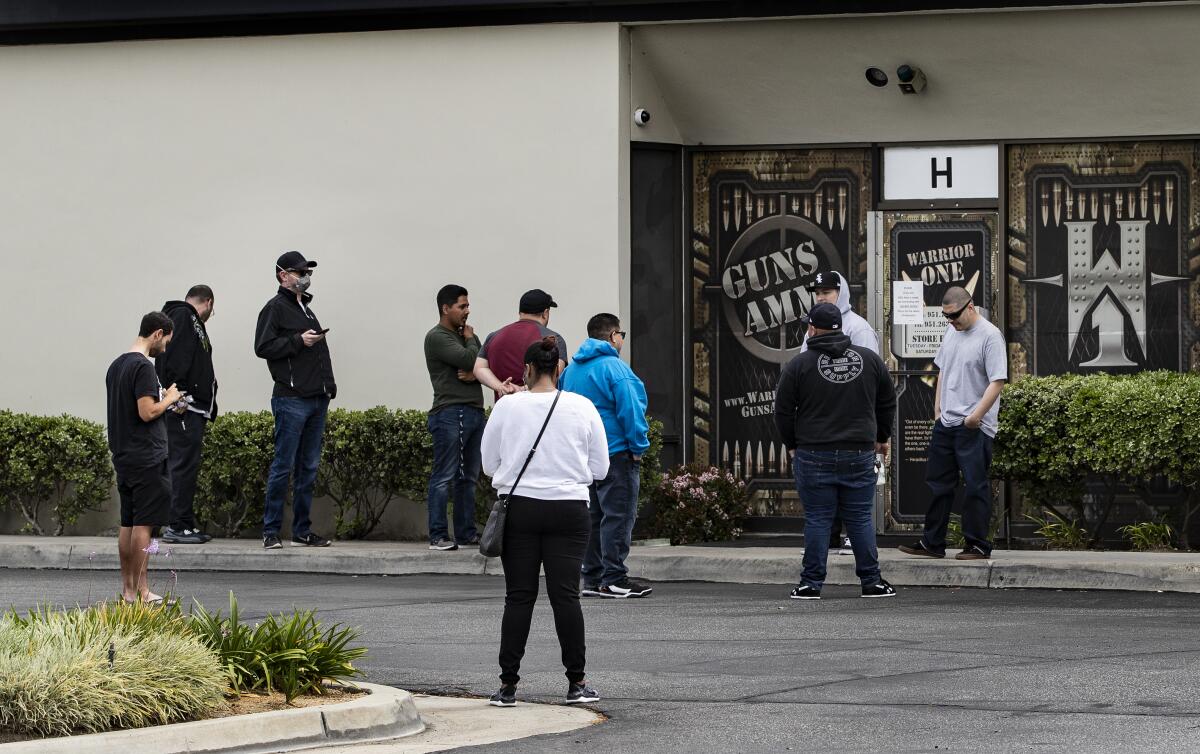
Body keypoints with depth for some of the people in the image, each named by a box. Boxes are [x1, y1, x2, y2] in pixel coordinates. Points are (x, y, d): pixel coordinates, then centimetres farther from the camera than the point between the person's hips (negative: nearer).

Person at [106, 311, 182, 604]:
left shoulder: (116, 365, 15)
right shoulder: (143, 367, -15)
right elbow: (147, 412, -21)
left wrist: (163, 400, 18)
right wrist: (169, 399, -4)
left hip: (123, 456, 9)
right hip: (147, 457, -9)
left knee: (128, 522, 12)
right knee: (144, 524, -6)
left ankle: (128, 588, 15)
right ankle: (140, 590, -6)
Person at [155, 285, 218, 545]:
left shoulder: (194, 325, 25)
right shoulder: (182, 317, -4)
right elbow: (173, 358, -18)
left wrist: (208, 412, 17)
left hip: (192, 409, 10)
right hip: (183, 407, -10)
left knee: (186, 465, 11)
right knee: (184, 464, -10)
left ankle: (186, 525, 13)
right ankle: (177, 526, -10)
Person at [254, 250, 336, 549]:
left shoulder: (306, 309, 22)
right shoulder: (276, 308, -3)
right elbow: (262, 347, -13)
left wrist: (329, 384, 17)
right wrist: (299, 341, -16)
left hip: (317, 400, 8)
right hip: (291, 399, -8)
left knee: (308, 468, 9)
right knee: (284, 466, -7)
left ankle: (302, 530, 14)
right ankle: (271, 531, -3)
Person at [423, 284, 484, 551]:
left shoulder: (464, 335, 21)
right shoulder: (437, 337, -5)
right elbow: (469, 359, -17)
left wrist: (474, 374, -9)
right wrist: (470, 339, 3)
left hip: (474, 412, 8)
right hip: (451, 412, -8)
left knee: (468, 477, 9)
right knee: (444, 477, -9)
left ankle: (466, 532, 13)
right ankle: (438, 536, -10)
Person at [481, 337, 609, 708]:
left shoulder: (507, 406, -3)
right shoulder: (582, 407, -1)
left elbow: (489, 463, 6)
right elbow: (599, 468, 6)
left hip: (519, 509, 0)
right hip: (568, 510, 0)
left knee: (518, 596, 4)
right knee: (566, 594, 2)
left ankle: (508, 684, 3)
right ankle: (576, 683, 3)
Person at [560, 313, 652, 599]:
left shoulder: (572, 369, 14)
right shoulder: (613, 367, -12)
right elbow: (630, 410, -16)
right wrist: (638, 446, -7)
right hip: (615, 453, -8)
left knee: (593, 516, 13)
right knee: (618, 516, -6)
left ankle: (592, 579, 14)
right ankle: (614, 580, -9)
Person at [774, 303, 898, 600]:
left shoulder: (799, 365, -5)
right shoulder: (869, 359, 5)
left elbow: (783, 411, 0)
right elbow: (887, 402, 14)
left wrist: (792, 445, 15)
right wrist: (882, 436, 27)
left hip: (813, 455, -2)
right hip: (860, 453, 2)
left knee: (817, 520, 2)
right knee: (860, 518, 8)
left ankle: (812, 584, 3)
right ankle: (871, 581, 9)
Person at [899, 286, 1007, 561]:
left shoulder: (990, 336, -12)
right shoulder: (952, 332, 13)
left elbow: (997, 381, -17)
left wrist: (976, 415, -21)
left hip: (974, 427, -8)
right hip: (945, 422, 8)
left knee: (975, 485, -3)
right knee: (938, 483, 11)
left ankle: (978, 545, 4)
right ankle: (932, 543, 17)